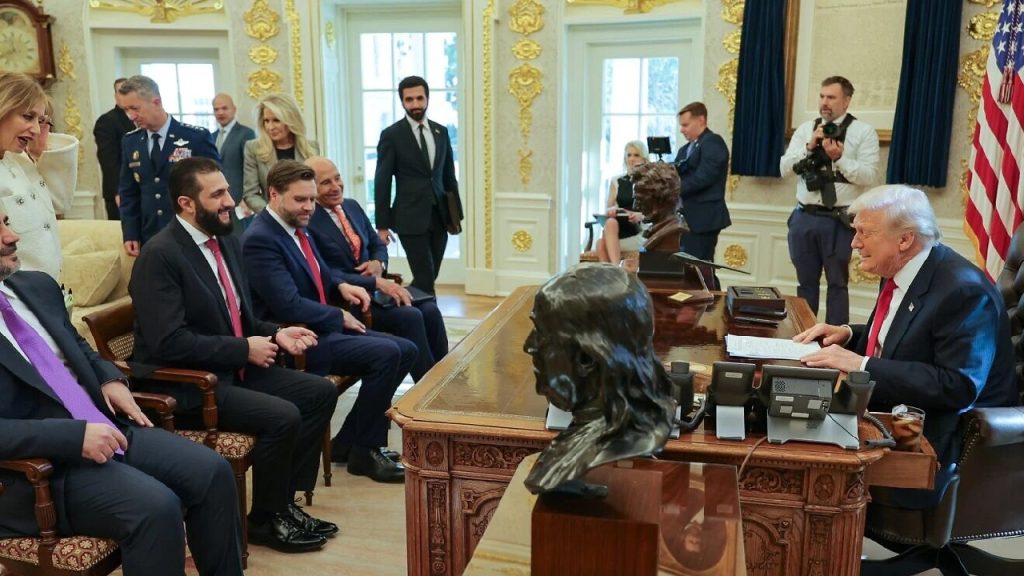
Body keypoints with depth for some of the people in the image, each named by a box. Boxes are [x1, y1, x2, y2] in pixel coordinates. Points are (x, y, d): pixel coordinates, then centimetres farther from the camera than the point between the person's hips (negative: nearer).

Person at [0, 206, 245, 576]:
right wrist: (74, 435, -25)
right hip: (38, 466, -7)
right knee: (156, 506, -27)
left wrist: (110, 379, 4)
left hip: (105, 426, 7)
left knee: (212, 471, -9)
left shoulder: (38, 287, 11)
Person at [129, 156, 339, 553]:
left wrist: (275, 334, -2)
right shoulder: (159, 255, -18)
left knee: (321, 392, 0)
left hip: (235, 368, 9)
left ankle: (285, 501, 9)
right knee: (283, 417, -24)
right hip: (186, 384, -9)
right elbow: (169, 343, -25)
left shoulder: (227, 241, 9)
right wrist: (244, 349, -20)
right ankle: (265, 520, 0)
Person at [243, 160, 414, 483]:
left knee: (405, 350, 3)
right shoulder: (260, 239, -17)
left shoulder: (295, 229, 11)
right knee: (386, 353, -24)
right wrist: (339, 317, -12)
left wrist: (341, 286, 4)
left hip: (322, 328, 10)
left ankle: (348, 442, 9)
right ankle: (364, 451, -8)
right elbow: (290, 306, -25)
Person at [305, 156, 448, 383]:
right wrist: (377, 283, -23)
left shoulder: (352, 206, 12)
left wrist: (378, 263, -4)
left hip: (376, 286, 7)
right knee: (410, 317, -26)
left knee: (430, 309, -16)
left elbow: (378, 244, 21)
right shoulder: (308, 222, -14)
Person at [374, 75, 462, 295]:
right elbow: (382, 182, -4)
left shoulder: (441, 132, 10)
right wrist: (382, 225, -7)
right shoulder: (391, 135, -4)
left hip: (439, 216, 5)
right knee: (425, 279, -7)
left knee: (429, 278, 9)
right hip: (411, 218, -5)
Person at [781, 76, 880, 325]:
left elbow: (869, 176, -10)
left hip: (839, 220, -4)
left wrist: (839, 158, -20)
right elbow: (785, 167, 3)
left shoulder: (864, 132, -2)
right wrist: (809, 147, -10)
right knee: (806, 281, 14)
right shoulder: (805, 129, 11)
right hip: (804, 216, 4)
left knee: (837, 283, 5)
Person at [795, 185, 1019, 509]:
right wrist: (848, 334, -1)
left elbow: (959, 387, -28)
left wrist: (861, 365, -29)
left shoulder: (963, 290, -22)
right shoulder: (901, 272, 4)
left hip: (934, 440, -8)